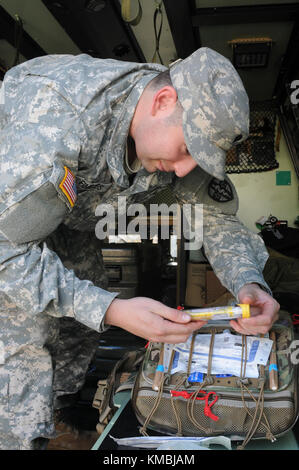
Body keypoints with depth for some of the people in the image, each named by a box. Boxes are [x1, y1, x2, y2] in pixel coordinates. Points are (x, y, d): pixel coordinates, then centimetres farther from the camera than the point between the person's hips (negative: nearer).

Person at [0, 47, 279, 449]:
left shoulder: (183, 127, -21)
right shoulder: (61, 119, -43)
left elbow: (217, 212, -12)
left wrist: (248, 283, -30)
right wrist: (112, 310, -46)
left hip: (69, 213, 6)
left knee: (82, 328, 8)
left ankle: (61, 413, 34)